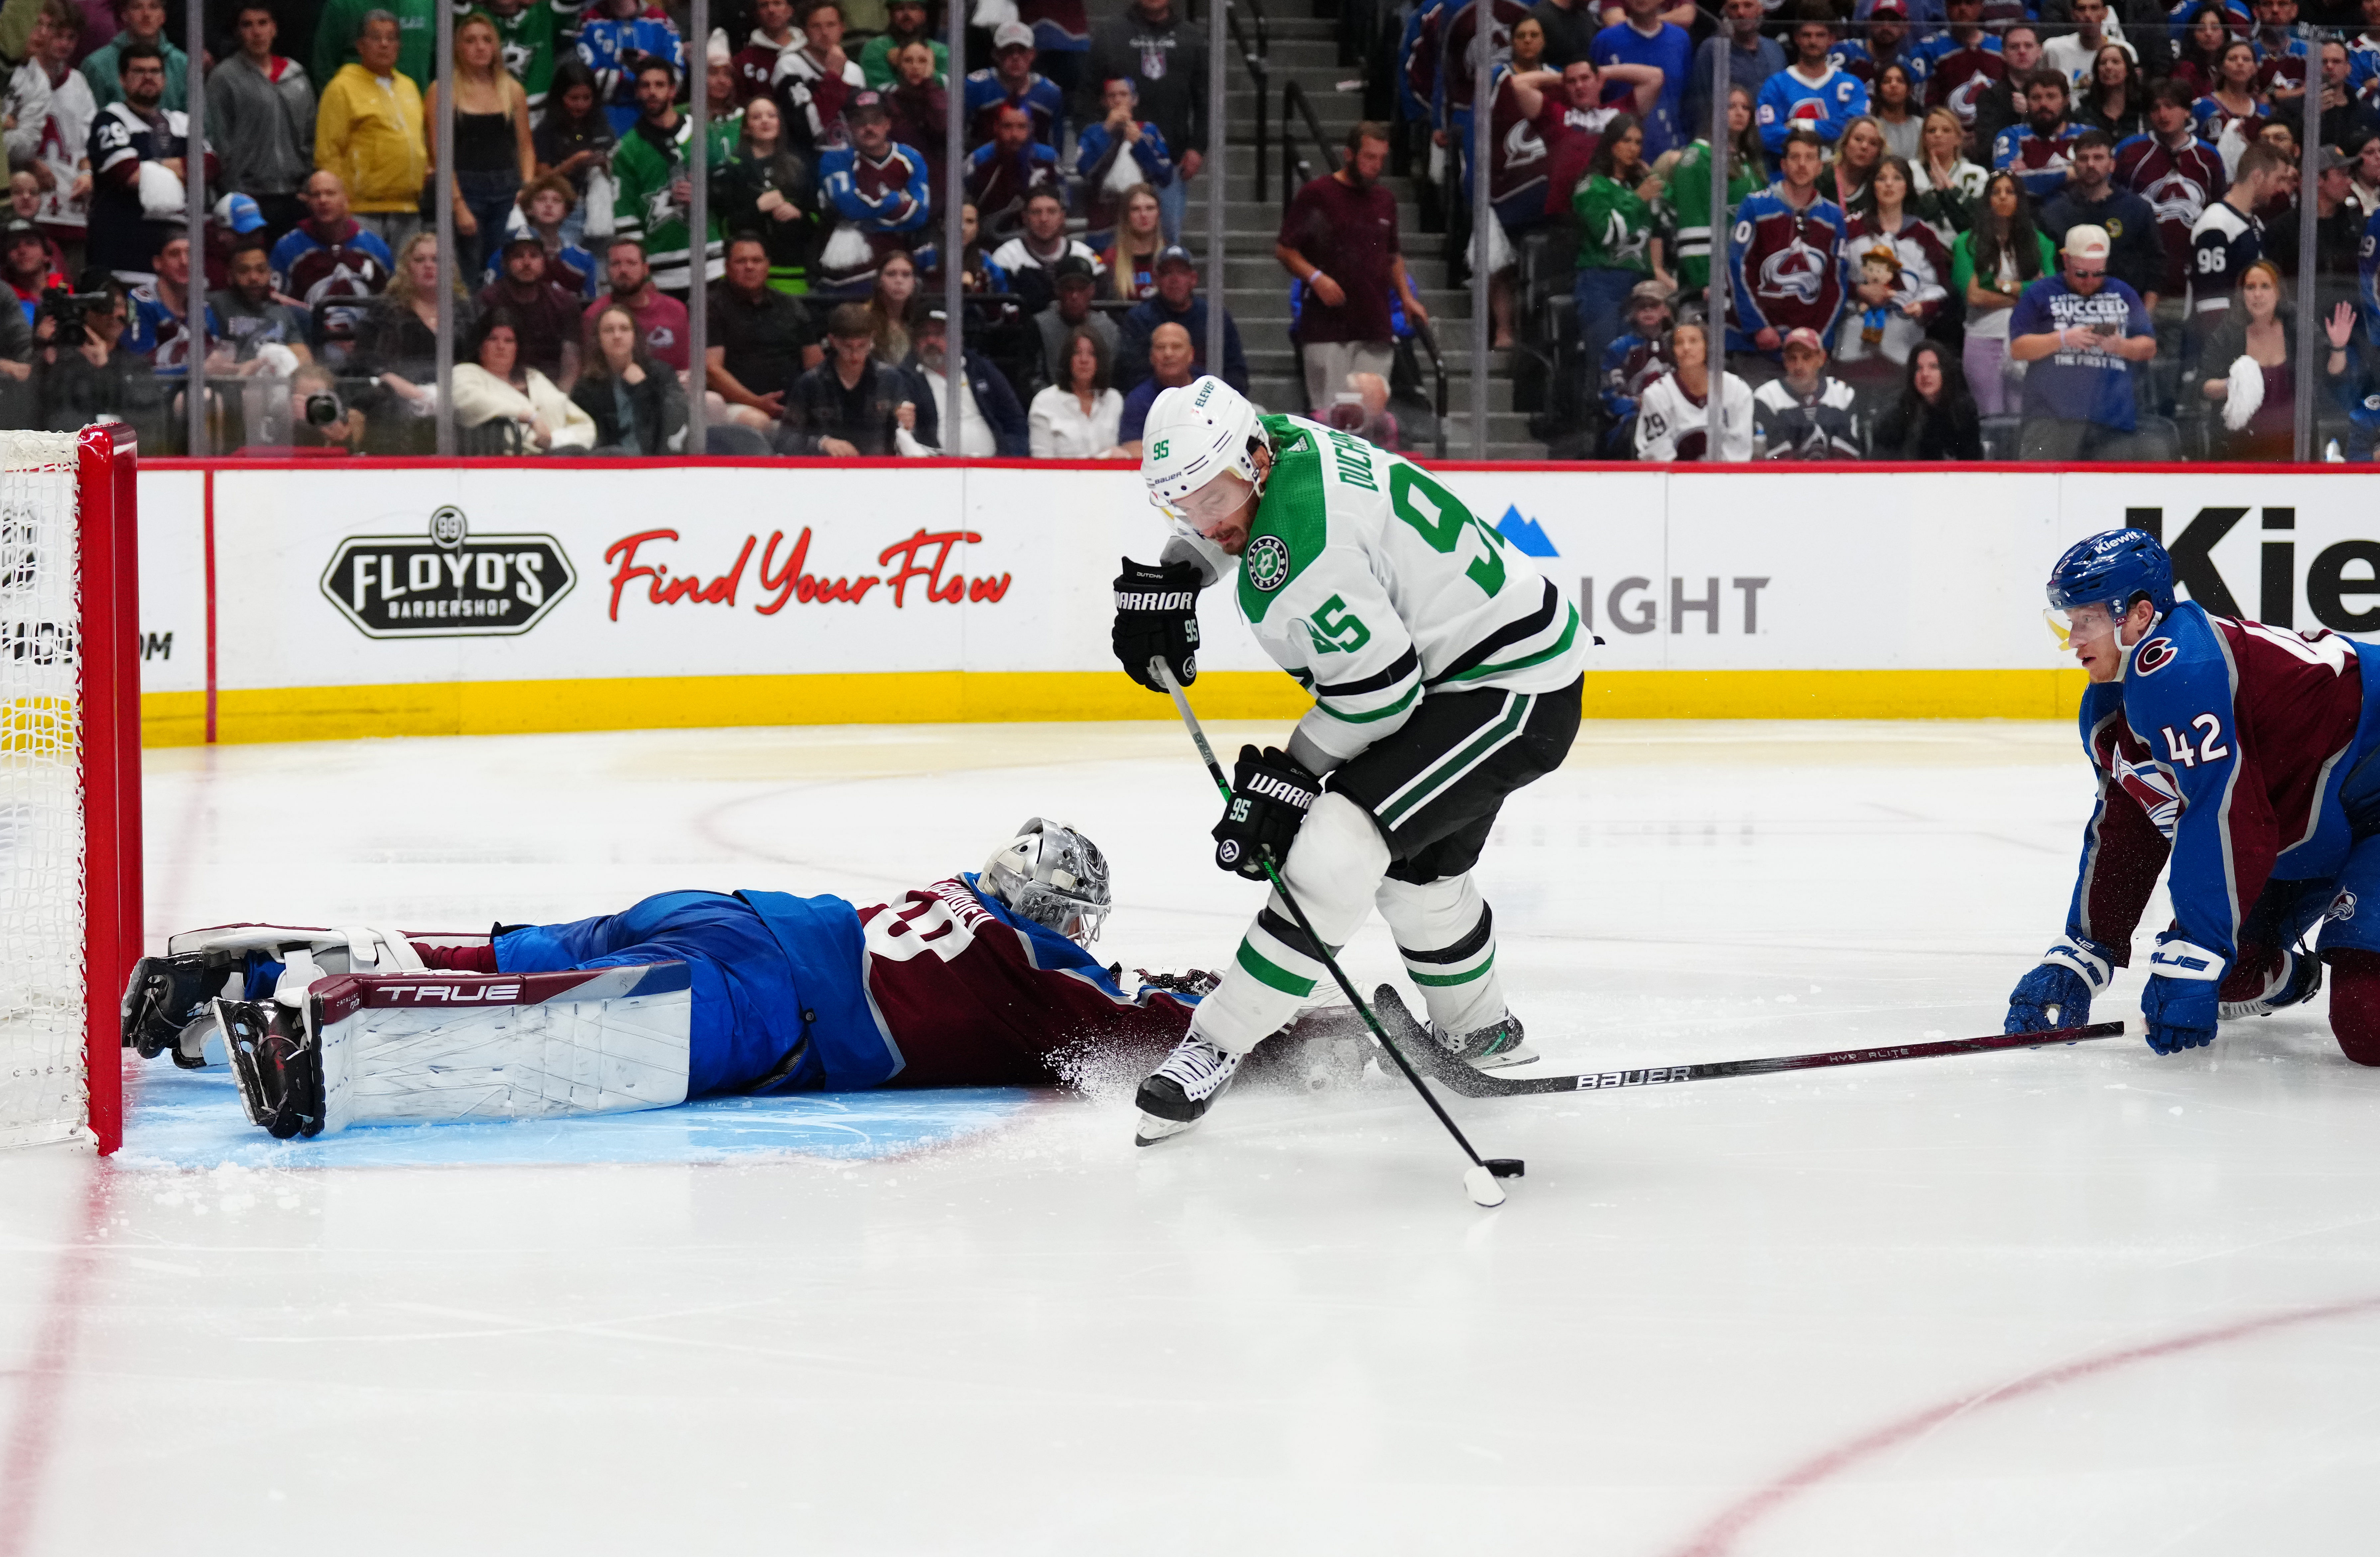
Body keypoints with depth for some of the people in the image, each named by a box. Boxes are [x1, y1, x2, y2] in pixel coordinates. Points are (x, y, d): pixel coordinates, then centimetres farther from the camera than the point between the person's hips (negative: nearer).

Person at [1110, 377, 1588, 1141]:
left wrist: (1288, 776, -16)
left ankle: (1218, 1046, -13)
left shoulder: (1295, 542, -30)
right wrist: (1169, 578, 8)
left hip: (1511, 696, -12)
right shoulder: (1278, 441, -2)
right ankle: (1480, 1035, 51)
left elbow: (1377, 688, -25)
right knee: (1419, 871, 29)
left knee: (1334, 855, -22)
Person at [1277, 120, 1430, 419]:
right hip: (1328, 326, -5)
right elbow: (1284, 249, -1)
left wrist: (1406, 297, 13)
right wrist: (1315, 277, -17)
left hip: (1375, 327, 5)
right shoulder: (1317, 195, -1)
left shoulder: (1385, 200, 17)